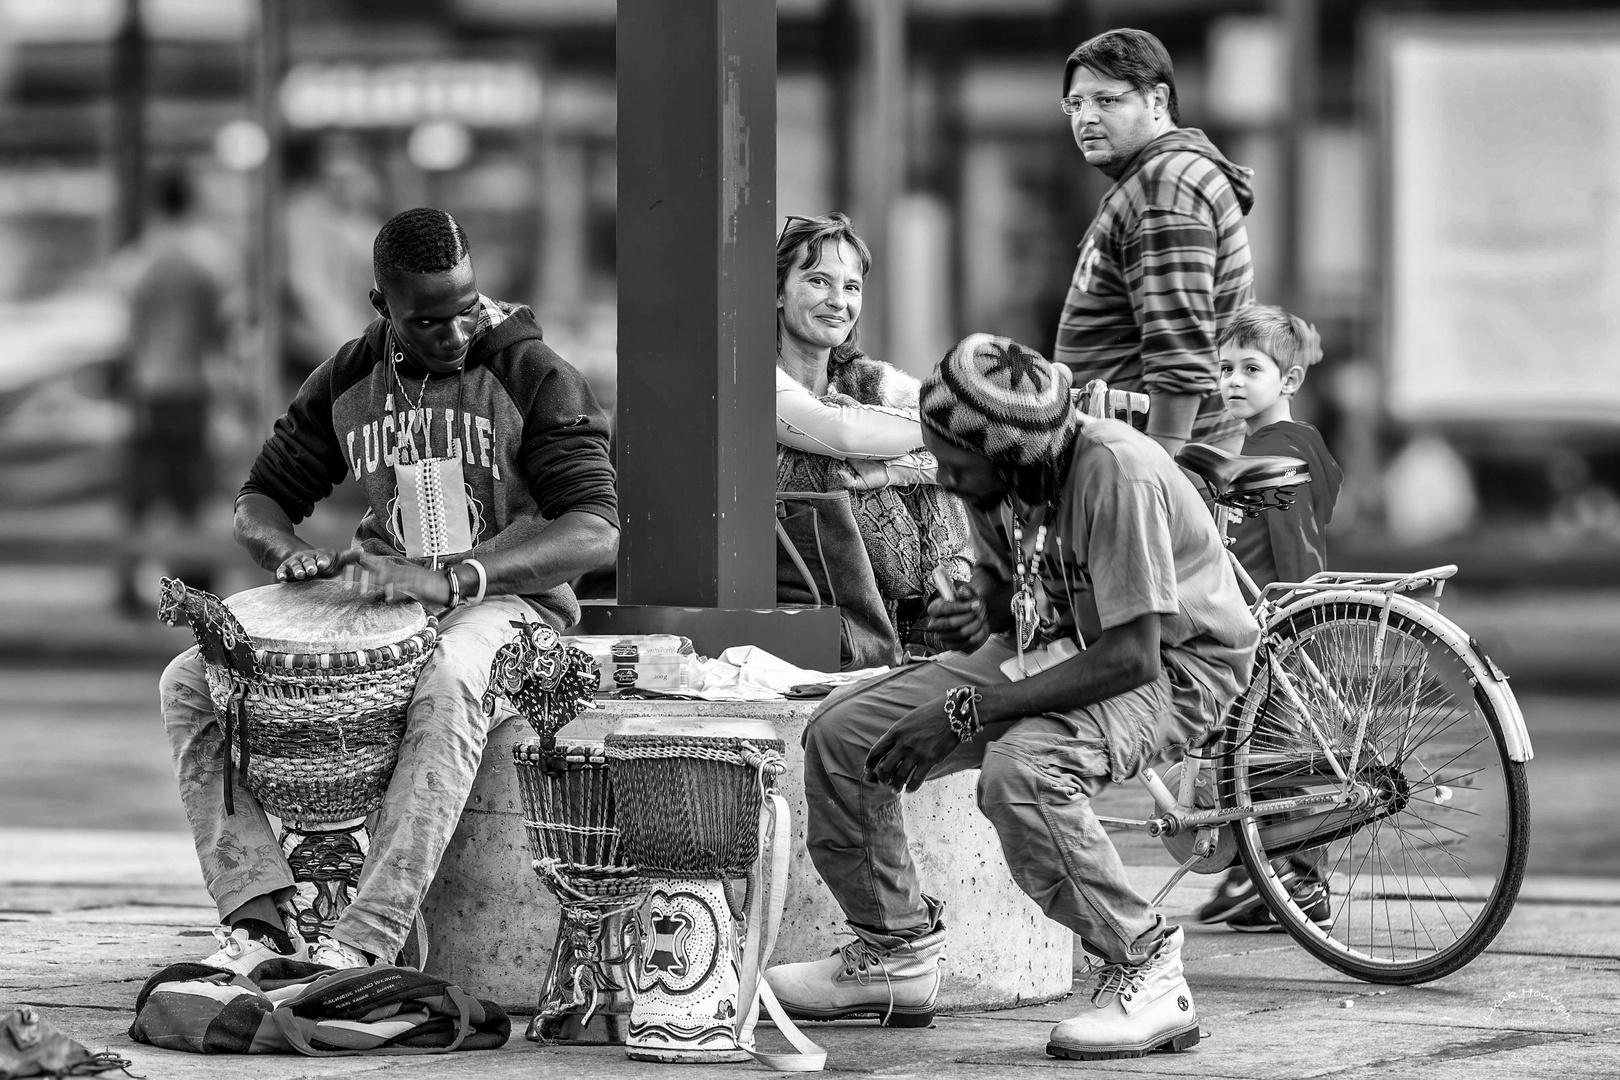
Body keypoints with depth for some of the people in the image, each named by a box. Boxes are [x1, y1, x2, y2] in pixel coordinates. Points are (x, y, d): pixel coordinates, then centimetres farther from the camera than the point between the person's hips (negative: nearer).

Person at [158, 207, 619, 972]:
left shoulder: (532, 377, -9)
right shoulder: (348, 381, 5)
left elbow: (595, 533, -19)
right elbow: (259, 502, 13)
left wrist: (451, 580, -33)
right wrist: (293, 555, -14)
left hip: (505, 596, -5)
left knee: (448, 683, -42)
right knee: (191, 681, -14)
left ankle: (364, 944, -47)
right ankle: (258, 918, -26)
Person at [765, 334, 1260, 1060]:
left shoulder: (1116, 476, -31)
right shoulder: (995, 477, -9)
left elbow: (1131, 656, -32)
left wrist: (967, 713, -30)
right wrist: (974, 614, -11)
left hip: (1173, 665, -8)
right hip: (1053, 645, 8)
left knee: (1017, 772, -36)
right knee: (839, 735, -1)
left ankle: (1145, 974, -19)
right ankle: (893, 954, 17)